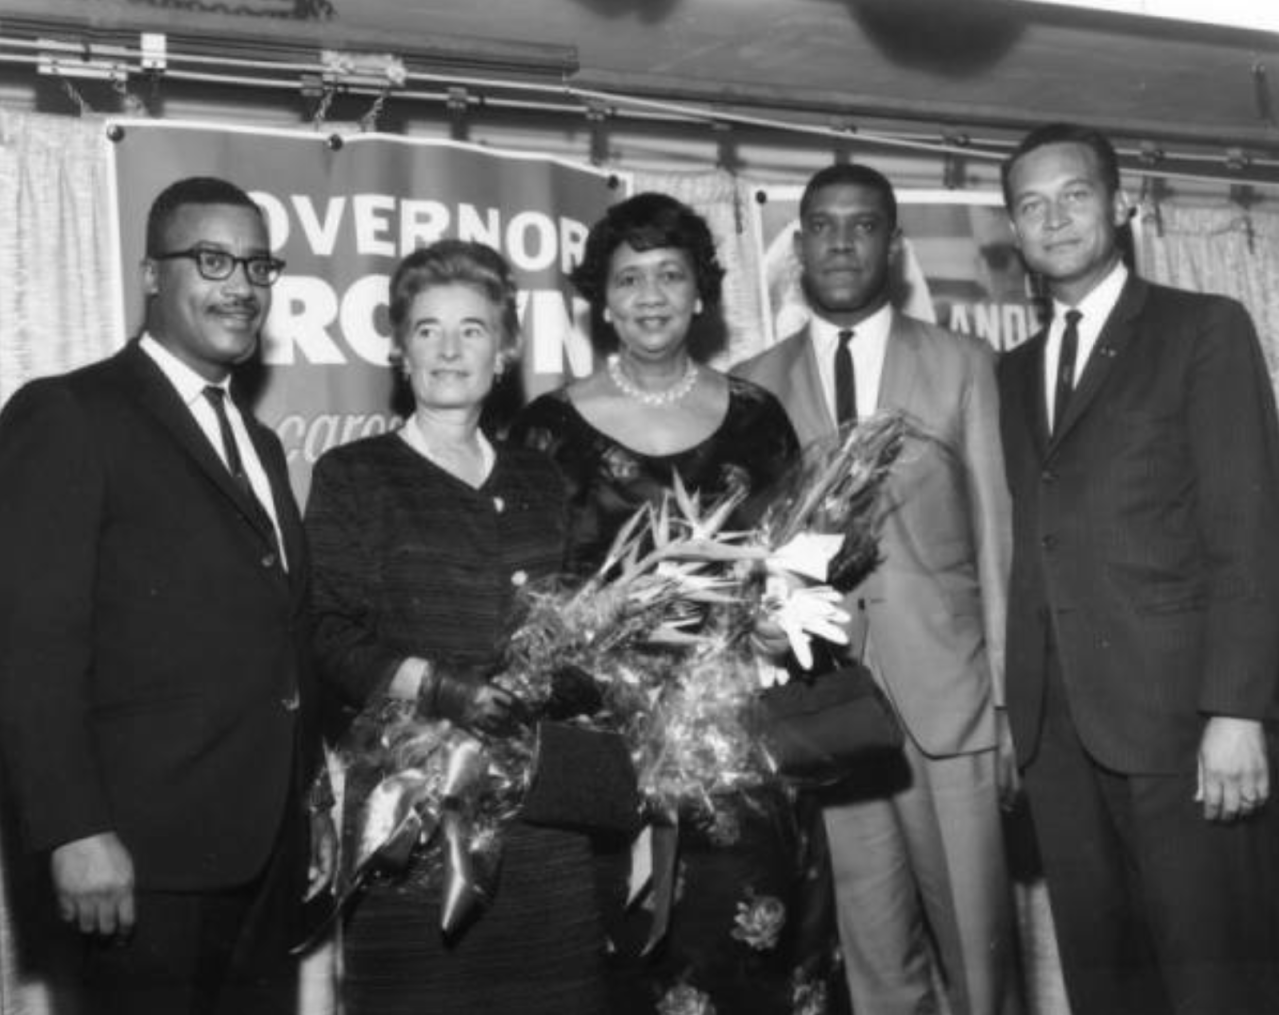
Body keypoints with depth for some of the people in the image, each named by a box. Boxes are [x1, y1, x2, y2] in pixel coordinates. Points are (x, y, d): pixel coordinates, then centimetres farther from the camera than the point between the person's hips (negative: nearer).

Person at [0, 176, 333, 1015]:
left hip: (271, 850, 7)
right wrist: (76, 832, -19)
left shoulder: (260, 442, 18)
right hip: (152, 855, -7)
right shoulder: (67, 415, -6)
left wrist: (309, 803, 15)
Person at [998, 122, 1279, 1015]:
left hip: (1176, 712, -4)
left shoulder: (1205, 330, 2)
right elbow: (1026, 548, 13)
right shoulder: (1014, 372, 18)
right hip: (1056, 725, 5)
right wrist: (1008, 702, 3)